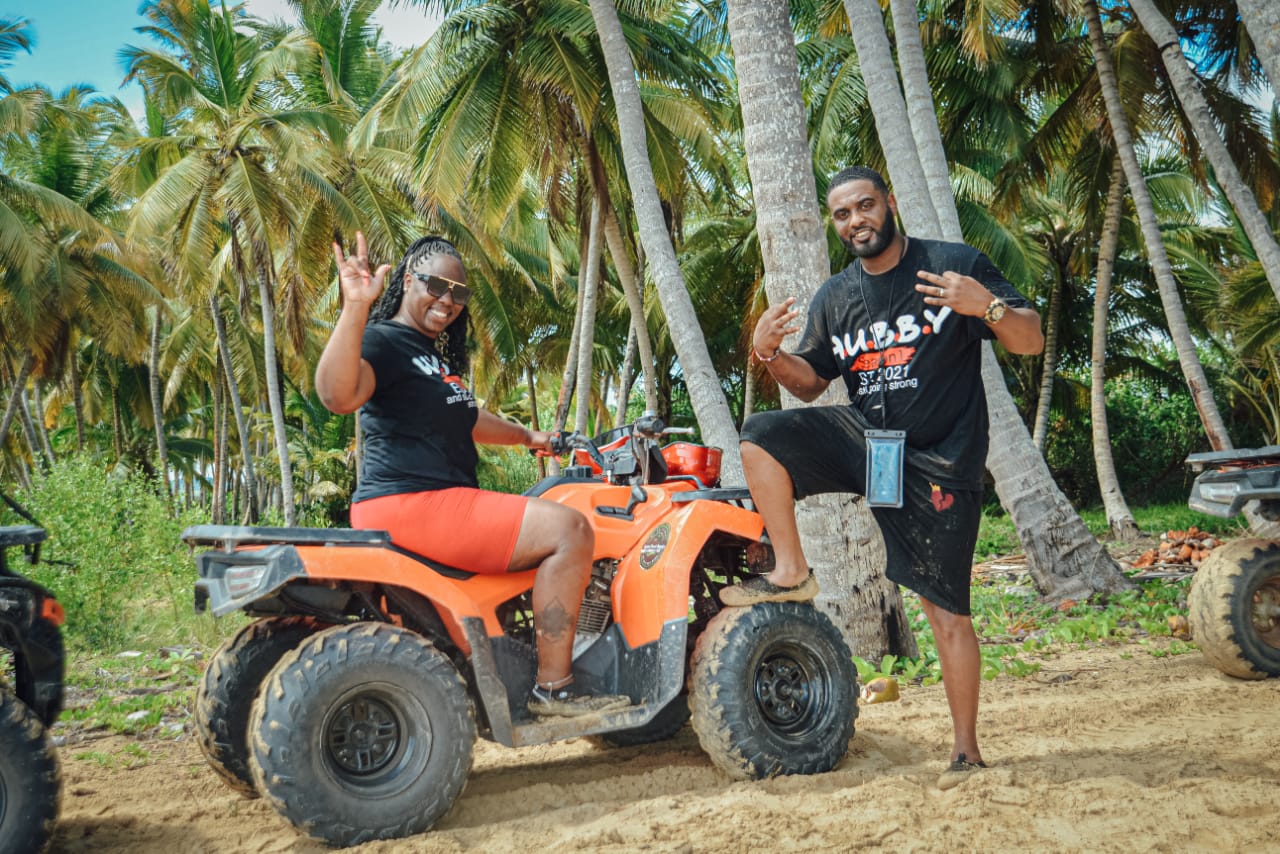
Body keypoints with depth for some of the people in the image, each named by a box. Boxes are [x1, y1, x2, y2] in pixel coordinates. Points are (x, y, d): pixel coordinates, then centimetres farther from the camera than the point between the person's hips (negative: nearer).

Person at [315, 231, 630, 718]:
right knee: (568, 529, -19)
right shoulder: (384, 340, -9)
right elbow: (338, 394, -31)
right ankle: (553, 689, -16)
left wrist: (527, 436, 48)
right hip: (407, 505, -11)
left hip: (442, 503, 11)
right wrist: (355, 307, -38)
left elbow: (464, 419, 39)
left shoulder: (434, 354, 23)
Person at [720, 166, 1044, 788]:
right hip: (861, 439, 4)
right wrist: (770, 353, -8)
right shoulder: (835, 297, 8)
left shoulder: (955, 265, -5)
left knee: (946, 609, -3)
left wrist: (989, 306, -28)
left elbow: (1031, 342, -7)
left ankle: (966, 750, 11)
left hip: (938, 461, -4)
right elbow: (810, 383, 13)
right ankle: (791, 573, -3)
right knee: (761, 436, -16)